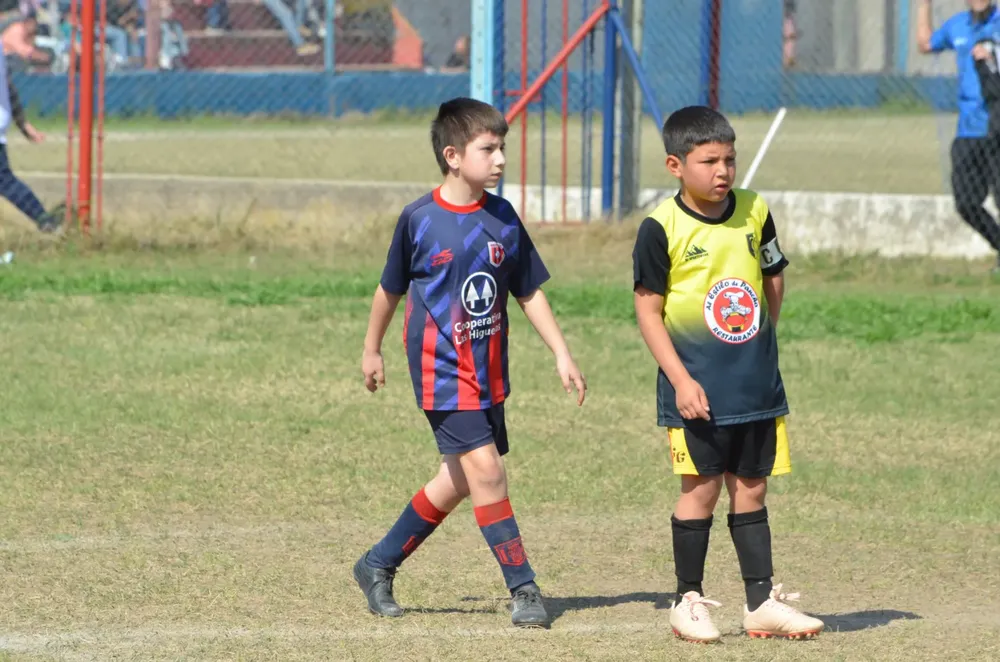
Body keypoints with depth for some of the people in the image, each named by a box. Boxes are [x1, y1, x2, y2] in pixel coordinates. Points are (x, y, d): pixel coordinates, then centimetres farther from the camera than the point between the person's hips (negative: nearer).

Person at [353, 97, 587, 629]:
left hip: (488, 370, 6)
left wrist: (562, 355, 3)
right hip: (441, 369, -6)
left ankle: (378, 565, 27)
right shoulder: (419, 220, -9)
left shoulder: (503, 219, 2)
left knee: (457, 480, 11)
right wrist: (372, 350, 15)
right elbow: (391, 288, 5)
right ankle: (523, 589, -8)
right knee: (485, 470, -14)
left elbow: (529, 292, 9)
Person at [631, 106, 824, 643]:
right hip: (697, 389, -4)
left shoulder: (753, 212, 3)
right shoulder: (662, 228, -11)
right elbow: (648, 310, -9)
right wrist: (680, 379, -15)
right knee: (701, 488, -1)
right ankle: (689, 601, 11)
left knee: (751, 488, 10)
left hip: (756, 383, 4)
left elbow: (774, 280, 16)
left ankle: (762, 602, 14)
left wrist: (759, 343, 9)